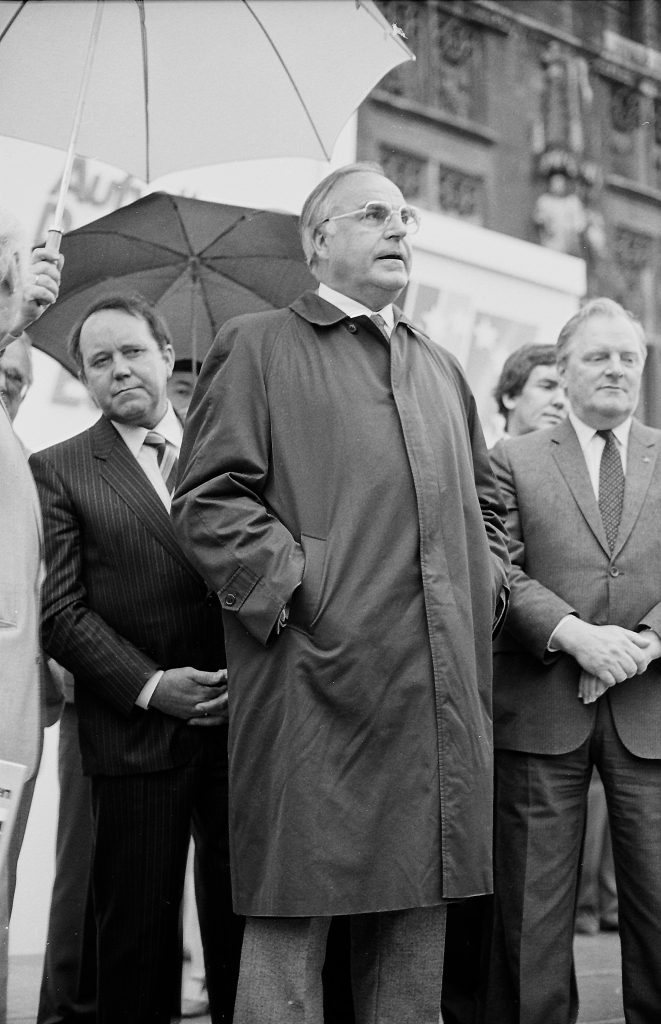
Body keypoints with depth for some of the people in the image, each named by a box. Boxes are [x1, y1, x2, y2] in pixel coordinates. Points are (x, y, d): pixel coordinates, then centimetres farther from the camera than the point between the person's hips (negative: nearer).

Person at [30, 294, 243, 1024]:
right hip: (135, 735, -2)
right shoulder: (58, 469, 4)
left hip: (242, 720, 2)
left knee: (244, 922, 6)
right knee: (136, 932, 5)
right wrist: (148, 686, -13)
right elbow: (61, 610, -3)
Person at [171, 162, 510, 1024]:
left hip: (440, 692, 6)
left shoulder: (441, 368, 24)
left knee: (416, 923, 11)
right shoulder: (255, 348, 4)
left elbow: (485, 499, 30)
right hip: (317, 687, -6)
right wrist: (297, 590, -14)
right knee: (292, 918, -3)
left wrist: (484, 587, 12)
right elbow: (208, 499, -6)